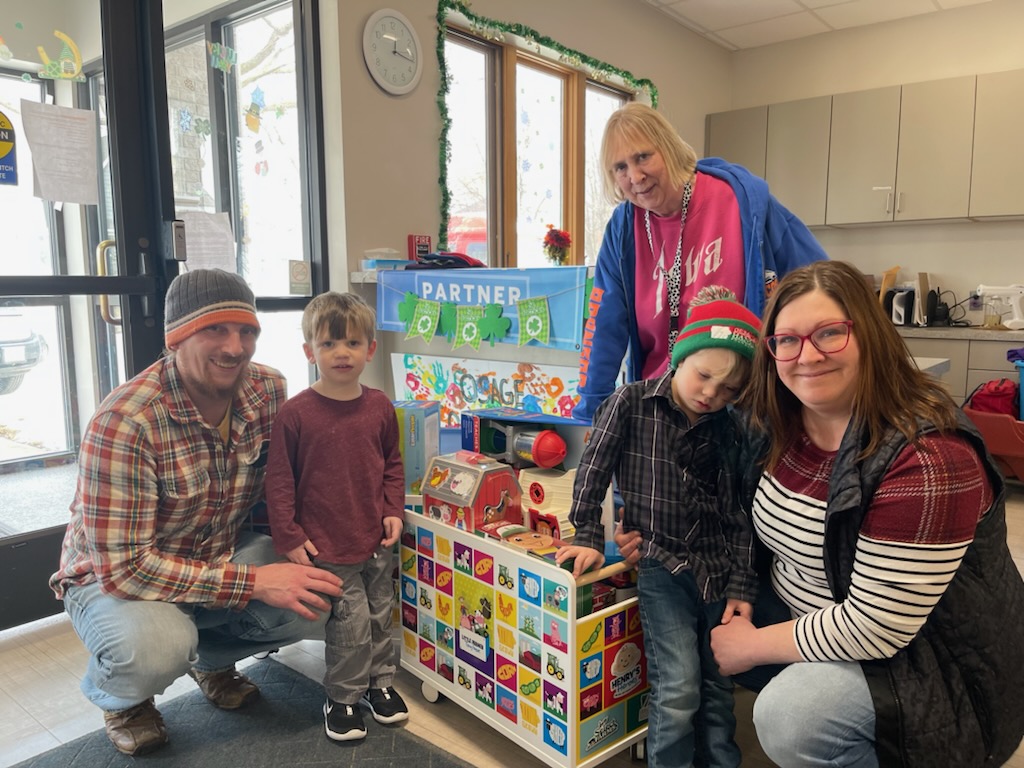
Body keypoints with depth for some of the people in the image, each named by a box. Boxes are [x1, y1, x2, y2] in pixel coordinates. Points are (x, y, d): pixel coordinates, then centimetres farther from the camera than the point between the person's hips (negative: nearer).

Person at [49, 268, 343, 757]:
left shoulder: (269, 391, -13)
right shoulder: (123, 423, -30)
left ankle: (211, 657, 14)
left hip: (223, 554, 5)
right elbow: (123, 565, -29)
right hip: (111, 575, -4)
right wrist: (253, 582, -32)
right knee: (156, 651, -36)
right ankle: (117, 696, 5)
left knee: (318, 601, -20)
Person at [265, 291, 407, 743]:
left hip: (376, 540, 5)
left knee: (380, 613, 17)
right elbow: (279, 480, -8)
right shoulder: (295, 413, -13)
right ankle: (343, 697, 24)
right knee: (351, 622, 1)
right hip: (326, 545, -4)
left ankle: (379, 681, 39)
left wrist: (393, 511, 2)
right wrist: (288, 536, -9)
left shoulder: (380, 408, -1)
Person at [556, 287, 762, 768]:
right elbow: (593, 472, -2)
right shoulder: (630, 404, -8)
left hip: (719, 570, 4)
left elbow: (740, 516, 4)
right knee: (679, 688, -10)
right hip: (660, 565, -4)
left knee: (718, 689, 14)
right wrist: (588, 537, -2)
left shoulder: (729, 431, 2)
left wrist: (742, 587, 1)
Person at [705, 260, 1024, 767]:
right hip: (819, 625, 7)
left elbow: (872, 628, -28)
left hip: (929, 658, -7)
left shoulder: (926, 462, -29)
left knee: (788, 717, -28)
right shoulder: (776, 429, -7)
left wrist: (752, 646, -16)